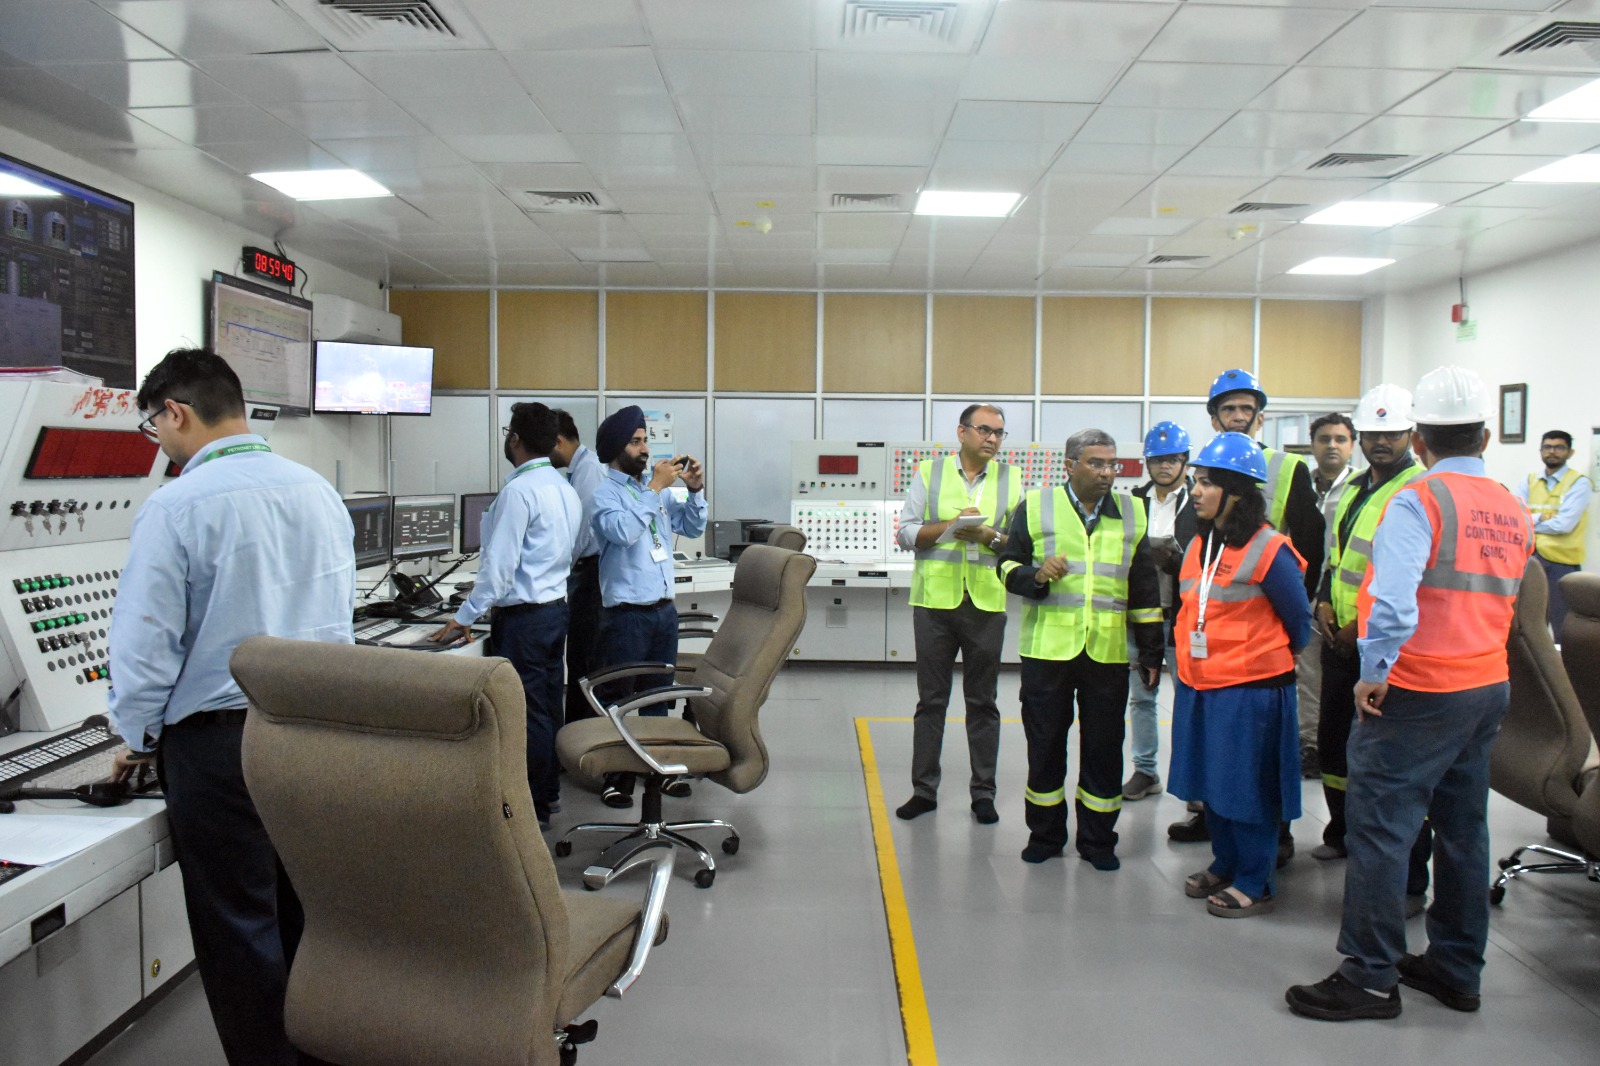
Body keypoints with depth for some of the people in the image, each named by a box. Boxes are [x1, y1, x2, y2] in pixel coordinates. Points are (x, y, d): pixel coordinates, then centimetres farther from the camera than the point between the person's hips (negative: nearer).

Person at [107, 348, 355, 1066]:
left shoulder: (176, 507, -13)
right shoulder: (318, 491, 5)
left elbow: (145, 642, -10)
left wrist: (139, 740, 6)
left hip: (219, 739, -5)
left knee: (238, 930, 9)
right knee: (305, 915, 17)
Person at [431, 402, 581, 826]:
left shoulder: (519, 490, -17)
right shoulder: (565, 489, 10)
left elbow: (499, 563, -20)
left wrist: (465, 618, -15)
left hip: (523, 616, -9)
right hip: (556, 607, 9)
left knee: (528, 714, -1)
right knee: (549, 707, 17)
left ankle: (535, 807, 8)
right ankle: (549, 792, 29)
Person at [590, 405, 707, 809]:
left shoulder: (657, 488, 10)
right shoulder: (603, 491, -8)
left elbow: (692, 527, 14)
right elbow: (623, 531, -25)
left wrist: (695, 489, -2)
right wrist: (655, 487, -20)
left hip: (664, 609, 6)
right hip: (626, 613, -6)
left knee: (658, 696, 16)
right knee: (618, 699, 3)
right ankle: (615, 777, 13)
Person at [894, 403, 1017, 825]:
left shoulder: (1011, 479, 8)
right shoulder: (929, 472, 4)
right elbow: (906, 533, -1)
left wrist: (989, 535, -15)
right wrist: (951, 525, -15)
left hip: (987, 603, 1)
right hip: (935, 600, -1)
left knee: (983, 702, 9)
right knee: (931, 700, 8)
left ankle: (983, 793, 20)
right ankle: (924, 789, 18)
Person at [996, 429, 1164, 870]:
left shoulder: (1131, 513, 10)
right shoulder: (1035, 506, 2)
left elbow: (1144, 590, 13)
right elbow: (1008, 566, 5)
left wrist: (1151, 652, 12)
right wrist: (1035, 575, -17)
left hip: (1108, 654, 2)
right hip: (1047, 650, -1)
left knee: (1104, 750, 8)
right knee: (1045, 746, 8)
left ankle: (1098, 839, 23)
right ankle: (1045, 834, 24)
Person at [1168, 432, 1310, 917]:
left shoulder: (1269, 550, -15)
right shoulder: (1198, 545, 8)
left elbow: (1299, 622, -4)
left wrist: (1269, 660, 8)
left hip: (1250, 690, -7)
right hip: (1198, 689, 7)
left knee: (1246, 790, 4)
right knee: (1211, 783, 17)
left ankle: (1254, 885, 19)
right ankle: (1224, 867, 34)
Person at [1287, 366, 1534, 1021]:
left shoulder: (1418, 500, -15)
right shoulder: (1514, 512, 11)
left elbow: (1394, 596, -28)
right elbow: (1500, 602, 17)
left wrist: (1375, 671, -20)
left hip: (1418, 694, -8)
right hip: (1489, 687, 8)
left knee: (1380, 825, -2)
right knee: (1463, 826, 16)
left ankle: (1370, 978, 5)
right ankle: (1456, 968, 29)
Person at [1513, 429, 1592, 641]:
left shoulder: (1579, 483, -5)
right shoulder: (1530, 482, 10)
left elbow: (1563, 524, -16)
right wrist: (1539, 518, -16)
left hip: (1562, 562, -5)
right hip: (1532, 559, 5)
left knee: (1563, 629, 2)